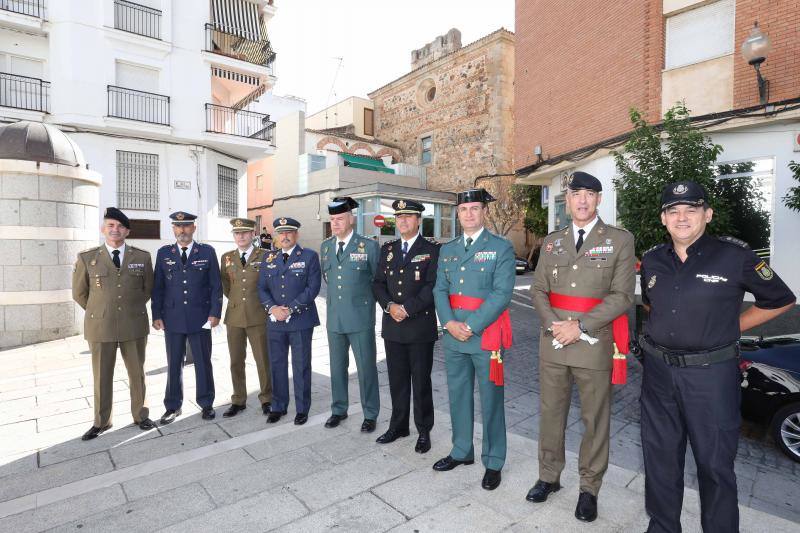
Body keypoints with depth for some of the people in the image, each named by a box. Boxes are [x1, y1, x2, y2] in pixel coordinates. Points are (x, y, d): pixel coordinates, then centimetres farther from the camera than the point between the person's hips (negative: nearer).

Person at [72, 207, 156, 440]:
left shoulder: (142, 257, 0)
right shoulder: (87, 258, -1)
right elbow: (79, 293, 10)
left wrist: (133, 309, 12)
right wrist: (99, 312, 11)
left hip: (134, 325, 1)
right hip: (100, 326, 0)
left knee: (137, 373, 11)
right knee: (102, 376, 10)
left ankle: (140, 415, 26)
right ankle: (101, 422, 26)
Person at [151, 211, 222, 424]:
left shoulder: (207, 252, 1)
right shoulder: (163, 253, 6)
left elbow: (216, 285, 0)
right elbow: (158, 287, 7)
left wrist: (215, 313, -7)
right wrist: (157, 315, 0)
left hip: (200, 318, -1)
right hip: (172, 318, 2)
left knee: (203, 362, 8)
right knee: (174, 364, 10)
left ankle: (206, 403, 23)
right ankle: (173, 406, 25)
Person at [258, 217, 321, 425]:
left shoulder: (309, 256, -1)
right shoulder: (269, 258, 12)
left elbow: (313, 287, -9)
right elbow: (262, 287, 9)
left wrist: (291, 309, -15)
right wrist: (272, 308, -9)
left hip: (301, 321, -4)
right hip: (274, 321, 4)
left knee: (301, 366, 4)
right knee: (277, 365, 11)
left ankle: (302, 409, 18)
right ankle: (278, 407, 27)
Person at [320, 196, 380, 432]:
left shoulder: (368, 246, -7)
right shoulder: (325, 247, 8)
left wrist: (362, 297, 6)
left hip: (361, 318, -4)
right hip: (334, 318, 4)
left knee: (366, 368, 5)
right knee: (337, 367, 16)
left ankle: (370, 414, 22)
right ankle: (338, 410, 34)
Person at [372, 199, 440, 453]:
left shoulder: (431, 250, -3)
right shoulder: (387, 249, 11)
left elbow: (432, 287, -11)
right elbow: (378, 283, 8)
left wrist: (407, 308, -16)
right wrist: (389, 306, -9)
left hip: (420, 328, -4)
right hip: (392, 327, 4)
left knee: (421, 381, 7)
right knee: (397, 380, 14)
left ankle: (424, 431, 24)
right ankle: (398, 426, 31)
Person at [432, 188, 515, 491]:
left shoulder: (501, 248, -5)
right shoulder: (447, 250, 11)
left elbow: (502, 293, -14)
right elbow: (439, 290, 6)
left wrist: (471, 326, -18)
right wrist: (449, 323, -11)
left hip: (486, 335, -5)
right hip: (453, 335, 5)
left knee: (490, 401, 8)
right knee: (458, 396, 16)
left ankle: (493, 462, 26)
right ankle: (461, 452, 35)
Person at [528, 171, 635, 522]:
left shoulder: (620, 240, -1)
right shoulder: (551, 241, 10)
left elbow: (622, 295, -9)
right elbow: (538, 290, 6)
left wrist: (580, 326, -16)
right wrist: (555, 325, -10)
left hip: (594, 344, -3)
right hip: (552, 341, 3)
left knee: (595, 419, 9)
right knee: (550, 413, 14)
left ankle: (589, 488, 29)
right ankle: (549, 476, 33)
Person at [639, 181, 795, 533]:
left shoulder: (735, 256, -8)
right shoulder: (652, 261, 4)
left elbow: (781, 300, 5)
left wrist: (731, 327, 1)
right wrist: (669, 327, 11)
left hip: (711, 374, -4)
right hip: (659, 372, 4)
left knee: (715, 464, 10)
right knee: (660, 458, 16)